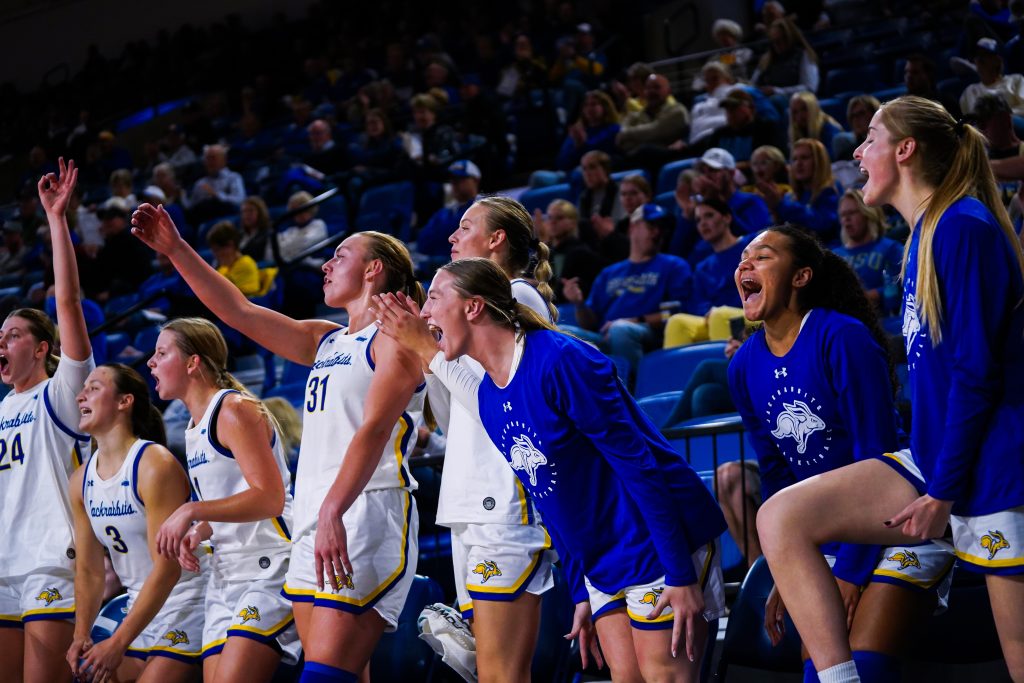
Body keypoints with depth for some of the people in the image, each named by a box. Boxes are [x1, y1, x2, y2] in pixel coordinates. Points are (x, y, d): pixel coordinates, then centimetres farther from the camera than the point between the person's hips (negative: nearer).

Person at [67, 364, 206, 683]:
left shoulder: (155, 465, -18)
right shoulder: (81, 481, 5)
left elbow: (167, 567, -22)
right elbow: (89, 571, 9)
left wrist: (118, 643, -24)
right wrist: (81, 636, -6)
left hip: (184, 605, -7)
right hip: (140, 607, 7)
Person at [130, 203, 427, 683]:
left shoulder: (394, 338, -3)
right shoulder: (325, 341, 22)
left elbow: (374, 429, -17)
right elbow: (239, 312, 20)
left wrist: (333, 512, -28)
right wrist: (176, 250, 13)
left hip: (367, 515, -8)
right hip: (315, 520, 8)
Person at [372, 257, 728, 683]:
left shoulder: (560, 361, -20)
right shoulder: (488, 397, 6)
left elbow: (639, 464, -22)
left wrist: (681, 575, -23)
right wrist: (580, 593, 14)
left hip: (660, 546, -8)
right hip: (602, 564, 8)